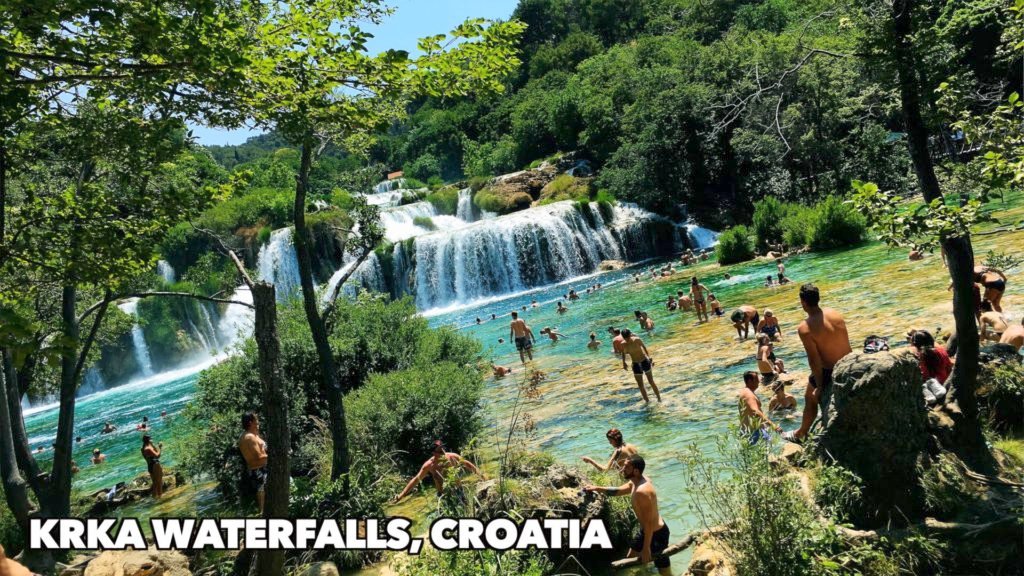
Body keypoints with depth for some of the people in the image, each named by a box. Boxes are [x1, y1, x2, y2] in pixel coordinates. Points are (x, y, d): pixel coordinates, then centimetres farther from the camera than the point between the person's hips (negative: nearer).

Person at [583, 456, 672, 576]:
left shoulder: (642, 491, -33)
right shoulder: (635, 482, -2)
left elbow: (648, 522, -29)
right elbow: (618, 490, 19)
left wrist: (646, 548, -23)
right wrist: (597, 488, 15)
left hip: (657, 534, -11)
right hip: (647, 531, 11)